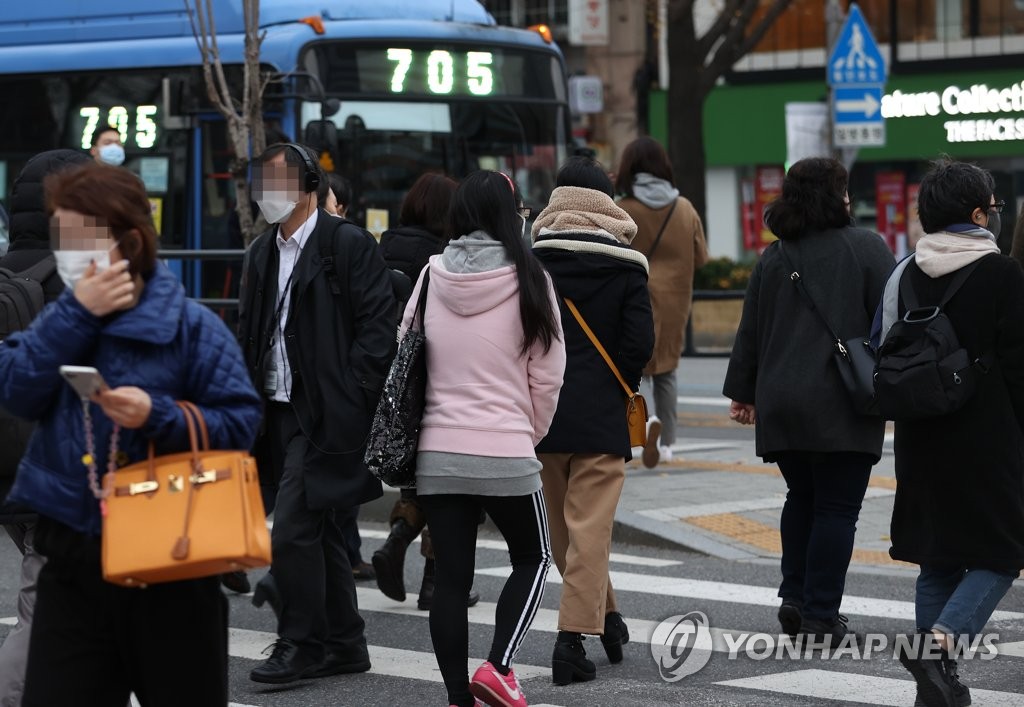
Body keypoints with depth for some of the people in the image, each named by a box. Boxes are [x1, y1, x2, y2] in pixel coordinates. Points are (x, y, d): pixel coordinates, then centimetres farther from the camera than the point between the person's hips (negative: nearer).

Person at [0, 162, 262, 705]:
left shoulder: (190, 325, -7)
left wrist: (159, 416, -24)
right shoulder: (64, 318, 9)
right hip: (71, 558, 4)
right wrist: (76, 314, -14)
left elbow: (241, 423, -10)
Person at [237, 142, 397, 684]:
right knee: (317, 529, 12)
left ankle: (301, 644, -3)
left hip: (325, 415, -8)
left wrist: (349, 401, -17)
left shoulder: (349, 245, -8)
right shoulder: (263, 253, 15)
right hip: (278, 412, 8)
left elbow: (376, 329, -11)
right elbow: (248, 334, 21)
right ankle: (344, 644, 20)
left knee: (293, 527, -12)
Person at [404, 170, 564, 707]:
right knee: (531, 559, 16)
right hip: (506, 453, -3)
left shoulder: (431, 277, 0)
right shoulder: (528, 281, -7)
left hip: (436, 453, 3)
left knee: (451, 577, 8)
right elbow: (547, 375, -3)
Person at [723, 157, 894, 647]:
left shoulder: (773, 257, 10)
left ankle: (795, 598, 14)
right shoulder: (866, 248, -3)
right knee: (837, 507, 0)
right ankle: (820, 617, -2)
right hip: (843, 405, -5)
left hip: (781, 404, 5)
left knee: (801, 498, 20)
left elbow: (750, 331, 14)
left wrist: (742, 392, 23)